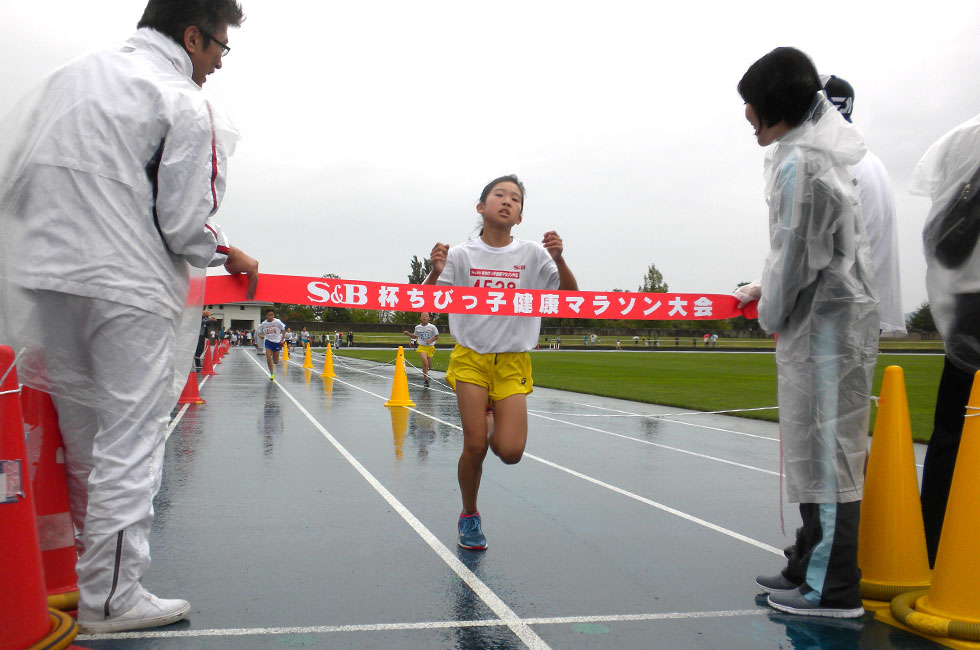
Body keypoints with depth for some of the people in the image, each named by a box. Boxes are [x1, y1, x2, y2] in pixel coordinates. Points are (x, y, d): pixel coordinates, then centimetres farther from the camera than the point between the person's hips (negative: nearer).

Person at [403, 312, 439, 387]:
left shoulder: (432, 327, -7)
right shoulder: (417, 327, 1)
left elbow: (436, 337, 1)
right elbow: (415, 336, 18)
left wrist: (431, 340, -17)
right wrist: (408, 333, 3)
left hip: (430, 347, 1)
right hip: (422, 347, -1)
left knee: (429, 365, 9)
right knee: (425, 362, -24)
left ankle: (425, 374, 46)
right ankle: (426, 380, -15)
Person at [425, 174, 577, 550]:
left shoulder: (532, 254, 0)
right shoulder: (461, 255, -1)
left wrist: (558, 259, -24)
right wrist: (434, 272, -26)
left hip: (514, 362, 1)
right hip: (471, 359, 0)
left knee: (510, 452, -9)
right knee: (474, 446, -7)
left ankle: (495, 426, 28)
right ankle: (469, 517, 19)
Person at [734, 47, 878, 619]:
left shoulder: (798, 162, -16)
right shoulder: (818, 151, 16)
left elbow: (797, 255, -16)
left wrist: (772, 315, -2)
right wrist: (766, 290, 20)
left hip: (826, 321, -10)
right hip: (828, 318, 10)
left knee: (826, 448, -6)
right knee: (814, 447, 14)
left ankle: (833, 590, 2)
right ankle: (811, 567, 24)